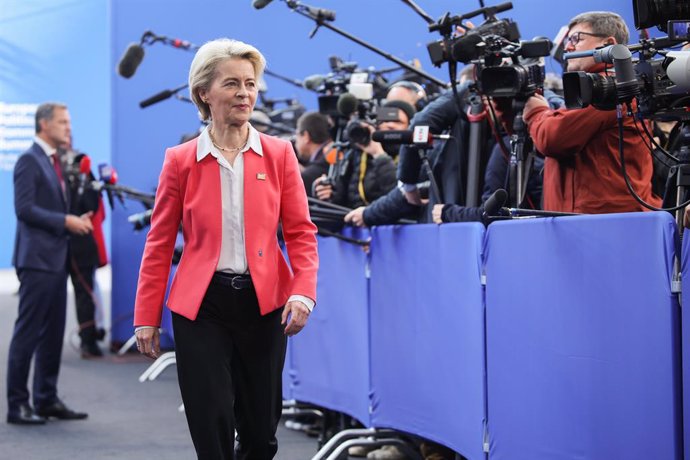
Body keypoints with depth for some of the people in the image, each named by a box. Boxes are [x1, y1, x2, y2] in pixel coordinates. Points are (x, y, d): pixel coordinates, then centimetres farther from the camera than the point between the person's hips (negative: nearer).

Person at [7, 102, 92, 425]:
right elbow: (25, 209, -18)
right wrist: (66, 222, -17)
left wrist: (75, 221, 6)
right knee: (27, 334, -5)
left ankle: (47, 399, 18)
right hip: (37, 260, -9)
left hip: (56, 259, 9)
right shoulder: (29, 161, -9)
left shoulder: (53, 161, 18)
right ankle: (17, 404, 0)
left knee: (52, 334, 11)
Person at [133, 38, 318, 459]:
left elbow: (301, 231, 2)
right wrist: (147, 317, 2)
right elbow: (160, 243, 4)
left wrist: (303, 292, -14)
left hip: (264, 303, 2)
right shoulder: (181, 160, 0)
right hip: (201, 305, -1)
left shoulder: (279, 154, 3)